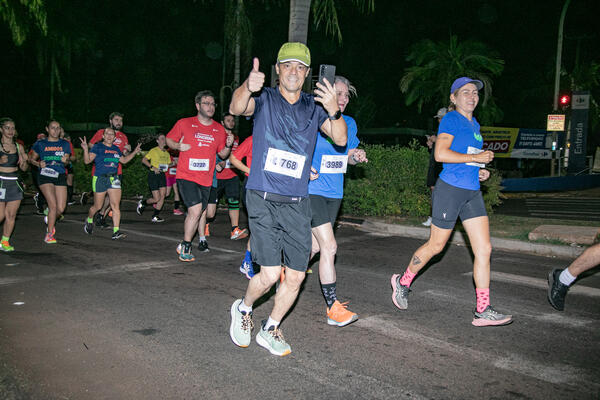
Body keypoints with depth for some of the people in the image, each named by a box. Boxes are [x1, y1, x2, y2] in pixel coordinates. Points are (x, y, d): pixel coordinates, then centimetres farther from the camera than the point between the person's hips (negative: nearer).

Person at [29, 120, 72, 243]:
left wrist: (65, 160, -14)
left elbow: (67, 160, 9)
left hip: (60, 176, 3)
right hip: (45, 176, -2)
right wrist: (39, 164, -7)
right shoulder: (40, 144, 7)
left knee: (61, 208, -3)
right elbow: (32, 159, 14)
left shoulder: (65, 144, 11)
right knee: (53, 205, -15)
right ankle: (49, 234, -2)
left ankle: (50, 220, 32)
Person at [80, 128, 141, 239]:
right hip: (100, 179, -4)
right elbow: (87, 160, -10)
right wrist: (85, 149, -26)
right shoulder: (97, 147, -2)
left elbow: (124, 160, 29)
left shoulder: (116, 149, 14)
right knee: (97, 206, 7)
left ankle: (116, 231, -8)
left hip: (114, 179, 4)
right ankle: (89, 220, 39)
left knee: (115, 205, -8)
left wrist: (134, 152, 22)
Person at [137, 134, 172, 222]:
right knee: (156, 199, -8)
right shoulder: (153, 150, -7)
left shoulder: (167, 153, 12)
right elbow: (143, 160, -9)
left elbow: (169, 164, 23)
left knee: (162, 196, -6)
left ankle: (155, 216, 4)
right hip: (153, 175, -6)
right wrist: (153, 167, -19)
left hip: (162, 175, 6)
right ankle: (142, 203, 22)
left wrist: (172, 164, 1)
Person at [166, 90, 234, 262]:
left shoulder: (219, 129, 10)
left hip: (205, 179, 4)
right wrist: (178, 146, -10)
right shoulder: (184, 123, 1)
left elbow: (222, 154, 15)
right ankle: (185, 247, -1)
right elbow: (168, 139, 11)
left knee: (196, 213, 10)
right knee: (195, 210, -18)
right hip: (186, 176, -4)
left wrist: (228, 146, -6)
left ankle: (184, 246, 28)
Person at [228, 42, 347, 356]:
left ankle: (269, 330, 27)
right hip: (263, 199, -4)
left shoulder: (313, 106, 10)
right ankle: (243, 309, 22)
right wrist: (248, 88, -42)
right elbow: (236, 108, -20)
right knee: (271, 274, -11)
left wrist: (333, 110, -21)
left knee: (295, 277, 4)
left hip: (297, 203, 4)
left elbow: (340, 139, -2)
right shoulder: (264, 99, 2)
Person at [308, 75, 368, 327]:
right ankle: (334, 309, -5)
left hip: (334, 193, 7)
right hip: (312, 190, -6)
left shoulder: (349, 123, 9)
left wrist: (356, 156, -3)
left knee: (314, 247, 13)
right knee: (329, 247, -12)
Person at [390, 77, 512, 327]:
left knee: (484, 249, 0)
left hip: (472, 192, 8)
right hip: (450, 189, -8)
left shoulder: (474, 124, 17)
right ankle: (403, 283, 27)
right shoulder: (451, 119, -8)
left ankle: (483, 311, 5)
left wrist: (480, 171, 10)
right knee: (436, 246, 4)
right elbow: (440, 154, -20)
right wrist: (476, 157, -17)